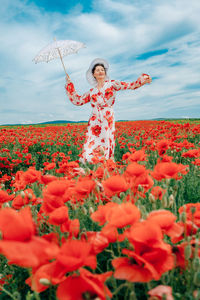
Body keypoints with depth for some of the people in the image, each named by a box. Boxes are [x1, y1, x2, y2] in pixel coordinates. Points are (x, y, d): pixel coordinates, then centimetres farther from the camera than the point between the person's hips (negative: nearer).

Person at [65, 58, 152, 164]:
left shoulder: (112, 84, 10)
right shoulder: (91, 91, 18)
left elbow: (131, 85, 3)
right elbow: (77, 100, 22)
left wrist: (143, 79, -12)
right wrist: (69, 84, 24)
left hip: (108, 120, -2)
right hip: (94, 121, 2)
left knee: (106, 146, -10)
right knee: (90, 148, -6)